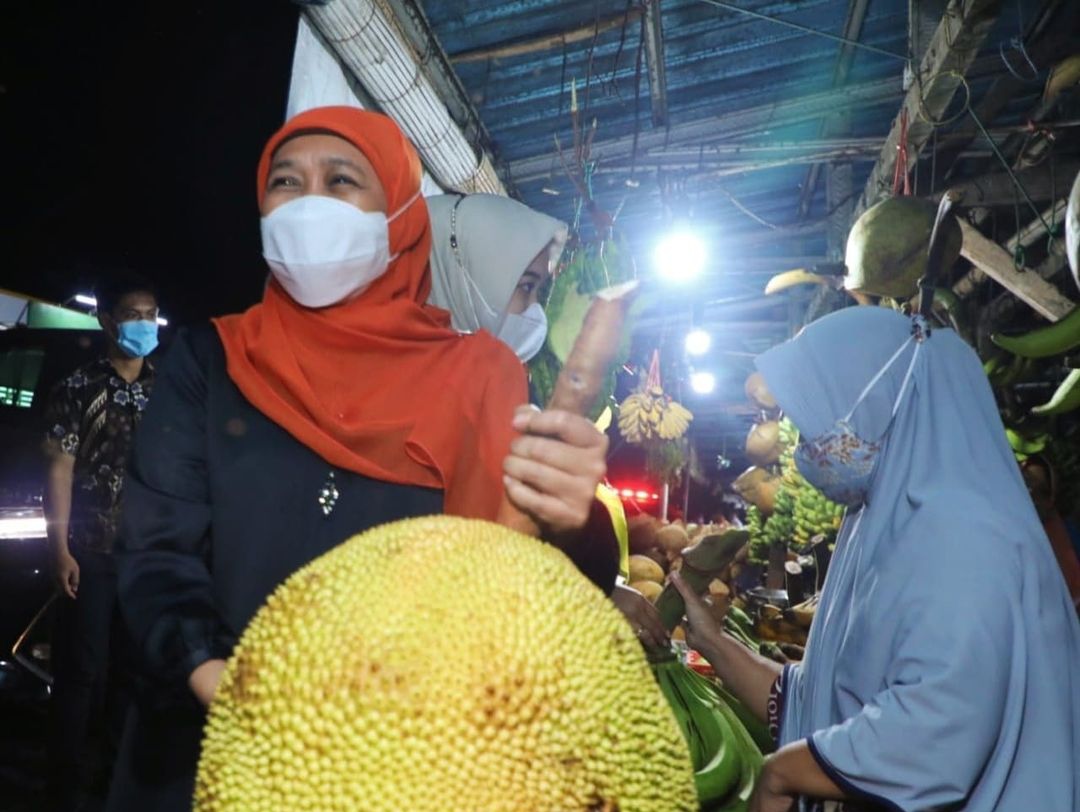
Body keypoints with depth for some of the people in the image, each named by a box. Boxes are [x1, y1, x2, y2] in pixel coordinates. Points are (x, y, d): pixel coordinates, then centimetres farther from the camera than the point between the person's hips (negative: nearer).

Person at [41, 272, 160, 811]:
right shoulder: (79, 389, -1)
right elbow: (60, 469, -5)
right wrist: (61, 548, -12)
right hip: (92, 551, -3)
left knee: (130, 666, 11)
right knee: (81, 669, 2)